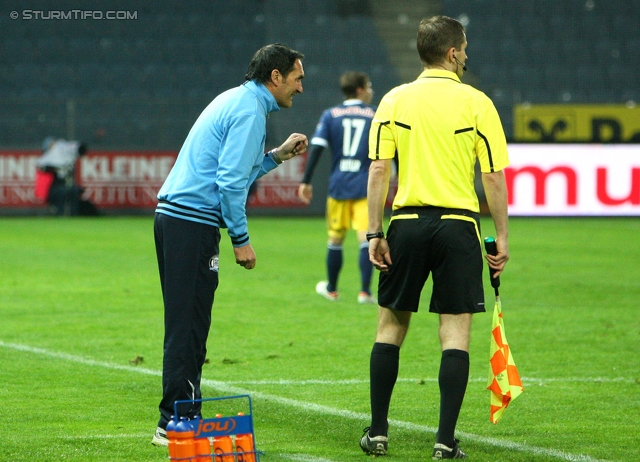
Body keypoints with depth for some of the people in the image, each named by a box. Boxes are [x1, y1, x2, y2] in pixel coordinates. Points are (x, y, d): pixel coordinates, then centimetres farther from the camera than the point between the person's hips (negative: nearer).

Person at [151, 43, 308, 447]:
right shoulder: (250, 110, -11)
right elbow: (231, 180, -18)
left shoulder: (236, 101, 20)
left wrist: (277, 156, 20)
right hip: (194, 221, -10)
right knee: (187, 326, -8)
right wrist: (242, 240, -13)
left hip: (173, 216, 10)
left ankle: (182, 418, 18)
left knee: (187, 324, 13)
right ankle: (175, 424, -8)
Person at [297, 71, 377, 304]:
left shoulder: (330, 115, 6)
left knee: (335, 239, 14)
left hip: (338, 186, 2)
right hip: (366, 186, -2)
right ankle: (365, 291, -15)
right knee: (366, 237, -5)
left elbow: (316, 148, -3)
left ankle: (331, 289, 28)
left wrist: (306, 181, -4)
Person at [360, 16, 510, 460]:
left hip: (407, 223, 2)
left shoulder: (395, 101, 4)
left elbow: (379, 170, -1)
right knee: (455, 334, 1)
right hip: (458, 224, -2)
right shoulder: (476, 103, -2)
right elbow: (494, 177, -4)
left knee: (391, 326, 13)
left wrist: (375, 233, 3)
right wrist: (502, 238, 3)